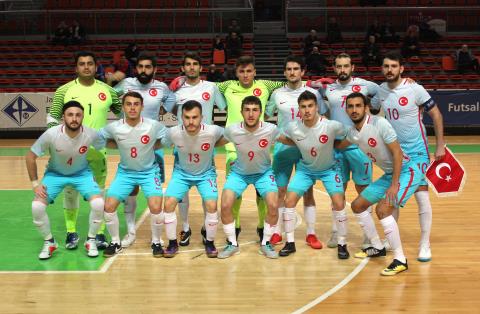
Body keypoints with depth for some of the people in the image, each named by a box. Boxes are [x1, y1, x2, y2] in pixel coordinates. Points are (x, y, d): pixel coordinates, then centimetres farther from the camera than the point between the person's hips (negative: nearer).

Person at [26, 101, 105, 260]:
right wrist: (35, 183, -13)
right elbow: (30, 156, -14)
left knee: (99, 204, -22)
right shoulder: (51, 134, -28)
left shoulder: (91, 135, -26)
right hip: (55, 174, 0)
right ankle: (49, 242, 8)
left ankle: (90, 241, 4)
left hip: (82, 173, 0)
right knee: (37, 206, -20)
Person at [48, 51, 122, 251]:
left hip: (98, 149, 1)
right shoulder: (64, 90, -2)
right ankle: (71, 233, 21)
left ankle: (99, 233, 17)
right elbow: (52, 119, 1)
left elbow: (123, 113, 13)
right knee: (71, 190, 8)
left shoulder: (106, 90, 2)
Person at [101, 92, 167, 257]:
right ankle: (115, 242, 14)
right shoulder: (113, 127, -15)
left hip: (149, 171, -2)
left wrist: (152, 146, -9)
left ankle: (156, 242, 7)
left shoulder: (154, 126, -20)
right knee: (109, 206, -9)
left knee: (155, 207, -19)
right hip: (125, 172, 2)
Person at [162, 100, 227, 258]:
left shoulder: (212, 131, -28)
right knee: (169, 203, -15)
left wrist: (211, 146, -10)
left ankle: (209, 243, 5)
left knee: (211, 205, -19)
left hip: (206, 173, -1)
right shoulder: (173, 132, -25)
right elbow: (163, 144, -2)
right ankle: (172, 243, 5)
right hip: (182, 173, 1)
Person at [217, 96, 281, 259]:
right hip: (239, 172, 0)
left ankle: (266, 243, 5)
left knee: (273, 205, -19)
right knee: (225, 205, -18)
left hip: (264, 172, 0)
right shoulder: (232, 130, -23)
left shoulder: (271, 130, -24)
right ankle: (232, 244, 5)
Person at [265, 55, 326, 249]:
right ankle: (277, 232, 15)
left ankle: (311, 234, 12)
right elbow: (265, 116, 13)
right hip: (283, 147, 1)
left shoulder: (313, 93, 1)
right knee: (280, 191, 4)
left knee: (308, 191, 3)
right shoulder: (277, 94, 3)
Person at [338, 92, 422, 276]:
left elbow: (397, 153, -22)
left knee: (382, 209, -26)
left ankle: (400, 260, -15)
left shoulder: (380, 124, -22)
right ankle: (377, 248, 25)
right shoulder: (352, 132, 0)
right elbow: (339, 146, 24)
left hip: (406, 171, -9)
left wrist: (394, 185, -24)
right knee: (357, 205, 11)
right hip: (389, 174, 9)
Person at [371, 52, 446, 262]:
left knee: (422, 195, -5)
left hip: (416, 150, -4)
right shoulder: (380, 90, 0)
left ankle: (425, 244, 5)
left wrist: (440, 145, -10)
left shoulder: (415, 89, -14)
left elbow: (436, 114, -8)